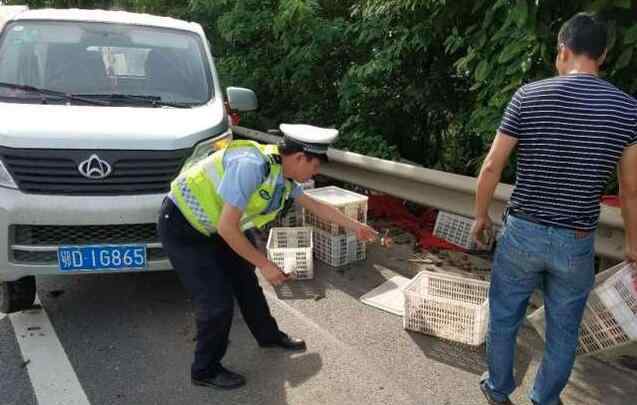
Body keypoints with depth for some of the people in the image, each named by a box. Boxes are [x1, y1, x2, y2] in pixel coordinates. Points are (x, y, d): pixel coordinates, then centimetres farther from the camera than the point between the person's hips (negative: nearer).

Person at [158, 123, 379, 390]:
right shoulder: (251, 165, -32)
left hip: (211, 225, 9)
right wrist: (264, 264, -22)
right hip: (182, 227, -9)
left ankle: (269, 336, 42)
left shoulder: (283, 175, -3)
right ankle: (205, 371, 17)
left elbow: (316, 206, 13)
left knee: (245, 282, 19)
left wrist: (356, 227, 21)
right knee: (217, 302, -8)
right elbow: (227, 228, -30)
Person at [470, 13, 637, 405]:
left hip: (523, 232, -1)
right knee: (563, 330, 20)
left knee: (504, 318, 18)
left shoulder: (528, 96, -9)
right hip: (577, 242, 2)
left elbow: (491, 168, -8)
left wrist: (481, 215, 8)